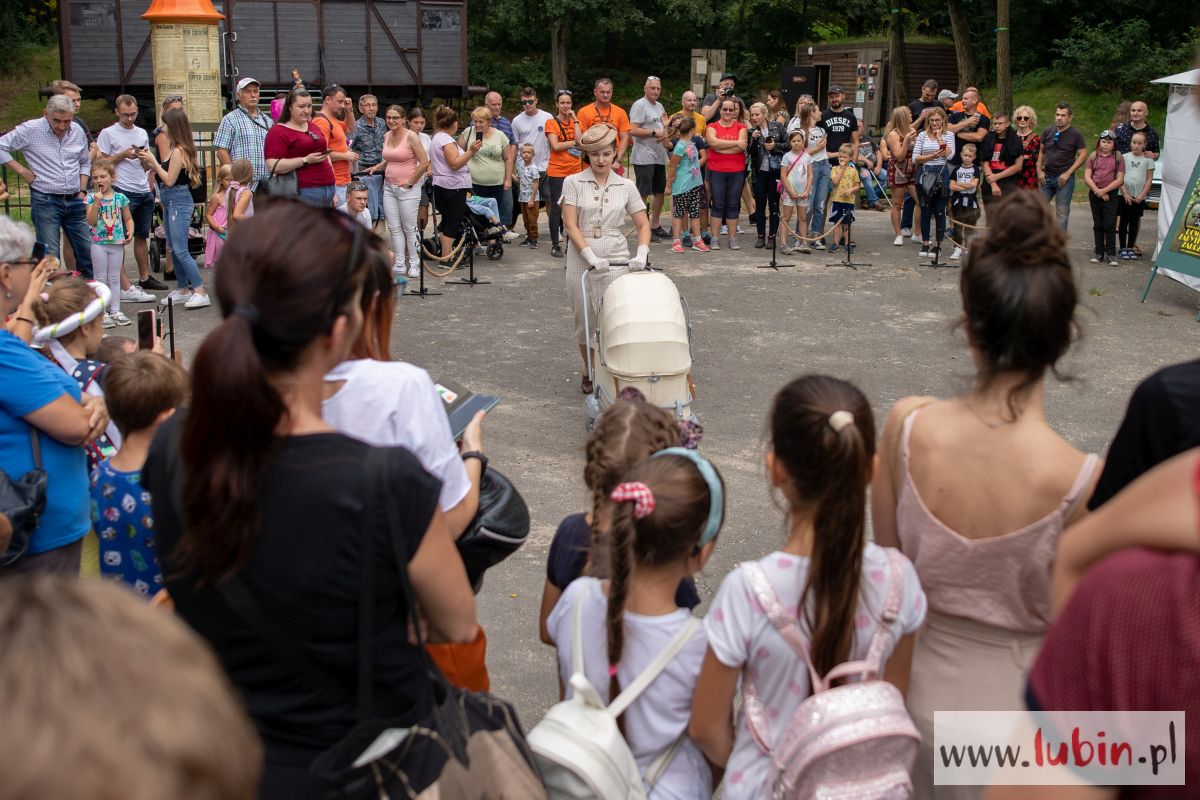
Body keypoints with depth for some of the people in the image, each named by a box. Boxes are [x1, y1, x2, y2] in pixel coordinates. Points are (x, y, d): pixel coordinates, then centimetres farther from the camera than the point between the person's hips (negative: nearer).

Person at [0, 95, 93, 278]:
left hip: (74, 201, 5)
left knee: (87, 252, 7)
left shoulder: (78, 131, 7)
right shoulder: (31, 130, -8)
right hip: (45, 201, -5)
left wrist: (83, 191, 10)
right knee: (50, 256, -7)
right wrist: (21, 170, -8)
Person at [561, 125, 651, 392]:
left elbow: (643, 225, 6)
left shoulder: (626, 186, 5)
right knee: (585, 319, 9)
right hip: (581, 260, 0)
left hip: (617, 260, 1)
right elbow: (570, 225, -7)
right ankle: (589, 373, 27)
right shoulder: (573, 182, -1)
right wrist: (591, 257, -19)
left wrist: (642, 253, -12)